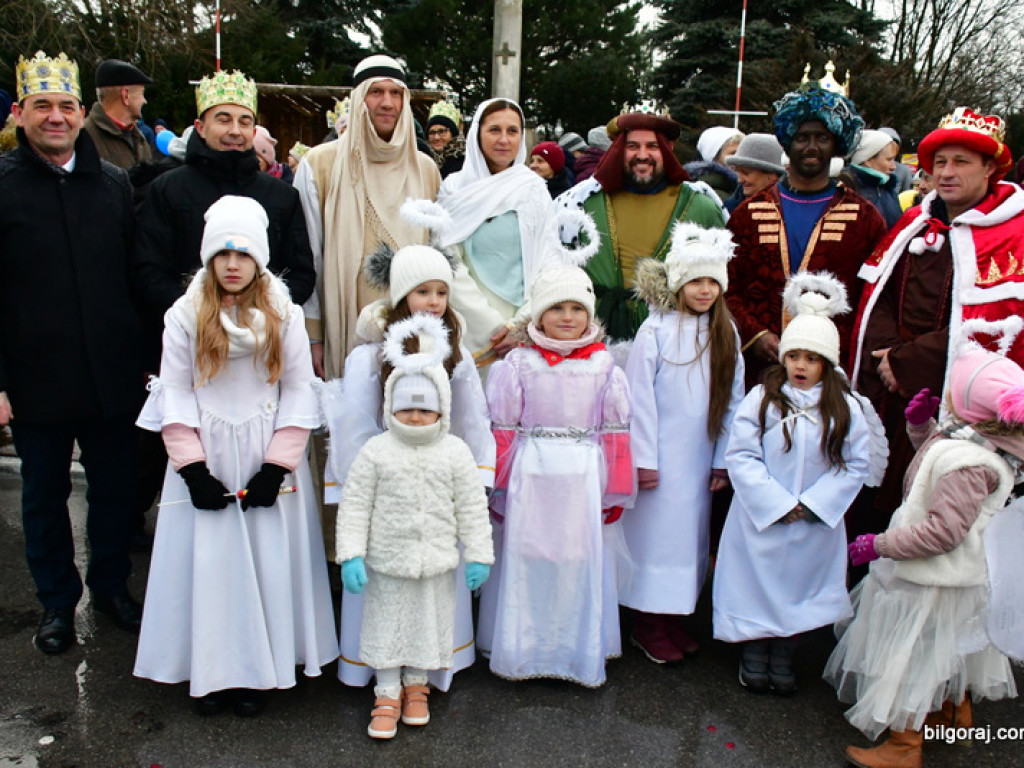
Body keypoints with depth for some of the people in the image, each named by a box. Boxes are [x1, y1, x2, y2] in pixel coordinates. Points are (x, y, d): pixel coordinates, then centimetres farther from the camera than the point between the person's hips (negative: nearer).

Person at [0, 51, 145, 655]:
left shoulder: (115, 184, 4)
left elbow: (138, 279, 6)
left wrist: (147, 356, 3)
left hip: (114, 375, 2)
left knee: (116, 489, 14)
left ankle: (112, 586, 34)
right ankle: (58, 601, 32)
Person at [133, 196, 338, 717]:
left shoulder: (284, 315, -1)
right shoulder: (185, 316, 0)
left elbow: (299, 391, -2)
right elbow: (174, 393, -1)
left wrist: (276, 466, -9)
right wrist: (193, 468, -9)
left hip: (266, 458, 0)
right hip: (206, 459, 0)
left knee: (268, 558, 4)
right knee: (208, 559, 4)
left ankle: (258, 671, 19)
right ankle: (212, 669, 21)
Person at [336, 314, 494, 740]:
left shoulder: (455, 453, -5)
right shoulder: (375, 452, -8)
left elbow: (472, 508, -1)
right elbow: (355, 506, -6)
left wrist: (479, 555, -1)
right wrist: (351, 555, -10)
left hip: (437, 561, 1)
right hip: (387, 560, -1)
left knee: (428, 622, 15)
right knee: (386, 623, 11)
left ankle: (416, 686, 37)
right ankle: (388, 693, 29)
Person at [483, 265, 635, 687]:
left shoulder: (604, 367, 2)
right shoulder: (517, 364, -1)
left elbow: (615, 432, 5)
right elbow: (503, 431, 1)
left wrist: (614, 491, 5)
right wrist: (500, 487, 1)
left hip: (584, 479, 1)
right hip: (530, 479, 0)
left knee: (582, 564, 9)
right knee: (526, 564, 8)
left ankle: (581, 653, 27)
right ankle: (522, 652, 26)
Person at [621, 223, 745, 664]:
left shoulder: (726, 333, 5)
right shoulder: (656, 330, -9)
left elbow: (733, 398, 6)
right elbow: (640, 396, -9)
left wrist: (723, 459, 4)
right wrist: (644, 458, -10)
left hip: (701, 455, 5)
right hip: (662, 453, -5)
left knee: (692, 532, 11)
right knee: (657, 531, 1)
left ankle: (676, 618, 24)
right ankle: (649, 626, 14)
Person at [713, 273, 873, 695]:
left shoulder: (845, 409, -3)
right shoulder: (761, 399, -7)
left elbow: (856, 464, -3)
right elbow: (741, 456, -10)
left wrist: (811, 504, -12)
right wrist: (777, 503, -16)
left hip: (816, 522, 1)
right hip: (760, 517, -1)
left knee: (801, 586, 12)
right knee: (758, 583, 8)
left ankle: (783, 657, 33)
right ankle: (754, 654, 30)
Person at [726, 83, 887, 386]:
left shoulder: (864, 217, 8)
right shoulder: (749, 213, 11)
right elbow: (727, 290, 8)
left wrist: (839, 347, -10)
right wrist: (755, 336, -7)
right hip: (761, 370, 1)